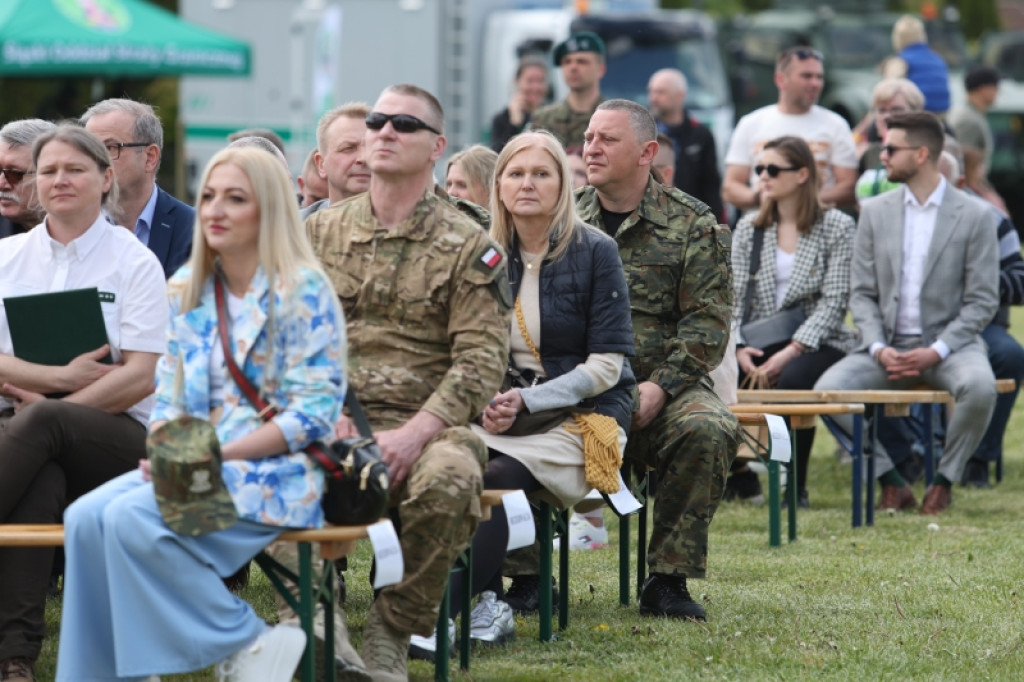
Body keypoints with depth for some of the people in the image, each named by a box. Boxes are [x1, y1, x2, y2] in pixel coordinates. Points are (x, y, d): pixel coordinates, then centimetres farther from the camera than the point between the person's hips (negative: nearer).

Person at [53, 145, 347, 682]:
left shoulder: (302, 292, -7)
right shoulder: (188, 291, 15)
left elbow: (313, 413, -13)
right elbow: (169, 395, 15)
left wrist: (217, 455, -19)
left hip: (274, 474, -7)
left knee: (132, 518, -29)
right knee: (86, 517, -21)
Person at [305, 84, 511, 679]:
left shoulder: (468, 246, 5)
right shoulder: (322, 233, 15)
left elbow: (481, 361, -4)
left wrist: (414, 435, -18)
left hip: (426, 423, -2)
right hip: (334, 421, 2)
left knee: (447, 479, -37)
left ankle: (394, 631, -14)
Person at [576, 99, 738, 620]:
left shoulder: (693, 225, 6)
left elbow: (707, 323, -1)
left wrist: (658, 388, -15)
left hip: (661, 388, -1)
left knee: (707, 430, -34)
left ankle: (669, 580, -19)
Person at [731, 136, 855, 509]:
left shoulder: (836, 227, -1)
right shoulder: (749, 229, 12)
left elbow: (834, 301, -8)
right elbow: (734, 297, 6)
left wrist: (791, 351, -19)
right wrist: (738, 347, -13)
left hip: (818, 342, -3)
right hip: (761, 343, 4)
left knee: (792, 379, -38)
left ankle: (794, 486, -19)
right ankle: (736, 471, -5)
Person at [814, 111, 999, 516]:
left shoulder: (975, 217, -2)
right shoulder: (874, 213, 9)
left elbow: (983, 301, -4)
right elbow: (862, 293, 7)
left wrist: (936, 352, -17)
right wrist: (878, 348, -12)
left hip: (950, 343, -3)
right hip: (889, 345, 3)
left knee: (979, 387, -36)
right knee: (827, 389, -24)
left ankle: (944, 480, -12)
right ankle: (891, 482, -8)